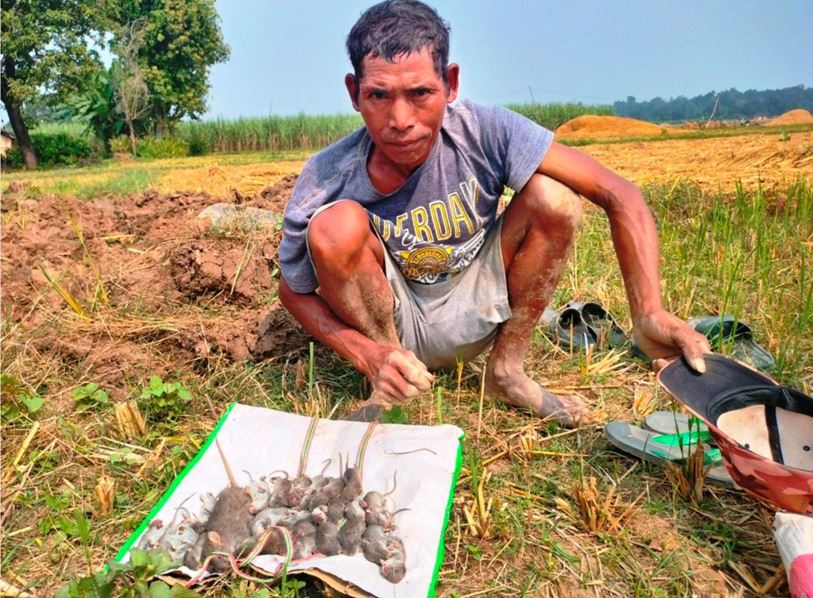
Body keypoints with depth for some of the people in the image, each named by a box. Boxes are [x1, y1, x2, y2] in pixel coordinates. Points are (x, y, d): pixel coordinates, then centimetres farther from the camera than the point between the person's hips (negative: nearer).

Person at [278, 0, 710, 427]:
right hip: (386, 324, -1)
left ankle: (507, 369, -4)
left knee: (553, 197, -22)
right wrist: (367, 357, -26)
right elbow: (293, 292, -9)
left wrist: (650, 314, -36)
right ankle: (388, 388, -8)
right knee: (337, 225, -30)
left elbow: (618, 195, -23)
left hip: (474, 315, 2)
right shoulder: (325, 181, -23)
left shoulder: (484, 132, -23)